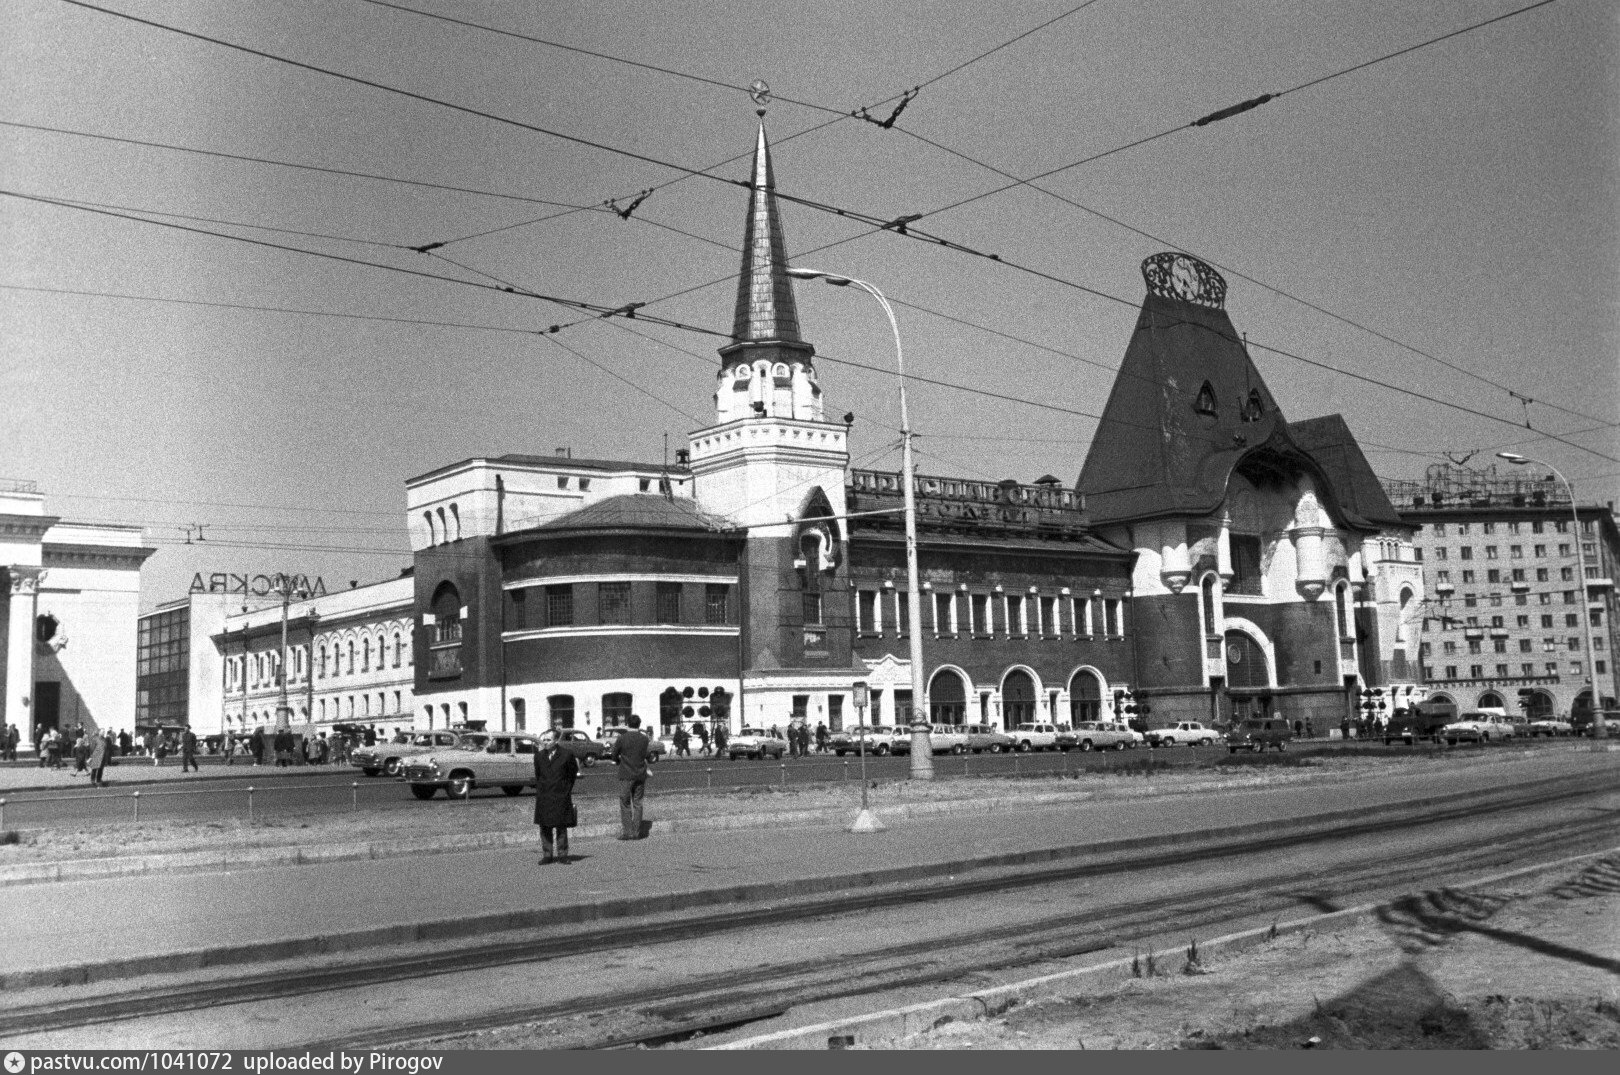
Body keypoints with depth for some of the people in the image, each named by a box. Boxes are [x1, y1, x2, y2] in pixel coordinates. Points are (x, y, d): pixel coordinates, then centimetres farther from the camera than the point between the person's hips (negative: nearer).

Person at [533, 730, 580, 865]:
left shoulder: (567, 755, -2)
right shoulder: (539, 756, 8)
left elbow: (573, 774, 8)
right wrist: (540, 790, 15)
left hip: (561, 797, -3)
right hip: (543, 797, 3)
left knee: (561, 827, 0)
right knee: (545, 827, 3)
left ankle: (562, 855, 6)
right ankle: (547, 855, 9)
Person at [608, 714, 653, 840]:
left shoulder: (622, 739, -10)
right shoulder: (644, 739, -1)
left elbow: (614, 756, -3)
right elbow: (646, 754, 7)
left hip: (626, 775, -3)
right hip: (640, 775, 3)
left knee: (625, 804, 4)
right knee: (637, 804, 10)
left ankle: (628, 831, -1)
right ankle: (636, 832, 9)